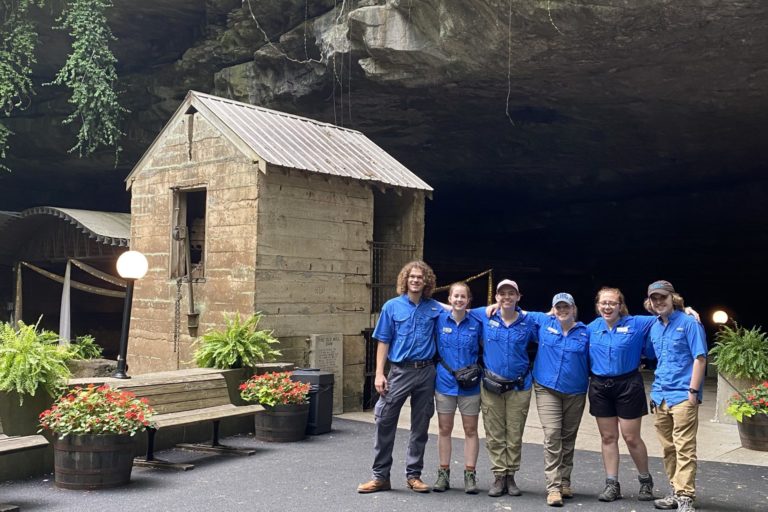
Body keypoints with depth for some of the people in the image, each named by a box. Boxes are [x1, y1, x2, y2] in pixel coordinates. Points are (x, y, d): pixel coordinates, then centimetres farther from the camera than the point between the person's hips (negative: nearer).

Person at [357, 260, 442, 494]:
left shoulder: (434, 308, 5)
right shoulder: (392, 306, 1)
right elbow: (383, 342, 1)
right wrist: (379, 373, -6)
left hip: (426, 372, 2)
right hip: (400, 371, -1)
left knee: (420, 426, 7)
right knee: (384, 421, -5)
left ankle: (413, 475, 19)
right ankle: (380, 476, 6)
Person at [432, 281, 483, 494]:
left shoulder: (476, 323, -2)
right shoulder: (440, 319, -1)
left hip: (470, 385, -1)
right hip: (444, 382, 1)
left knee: (470, 430, 5)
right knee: (444, 429, 8)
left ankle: (470, 475, 14)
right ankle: (443, 474, 17)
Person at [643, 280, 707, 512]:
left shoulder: (689, 323, -6)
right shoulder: (654, 328, 12)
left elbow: (700, 358, -10)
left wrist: (693, 391, -15)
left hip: (682, 395, -7)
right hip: (661, 396, 7)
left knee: (684, 448, -7)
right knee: (668, 448, 12)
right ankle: (677, 492, 22)